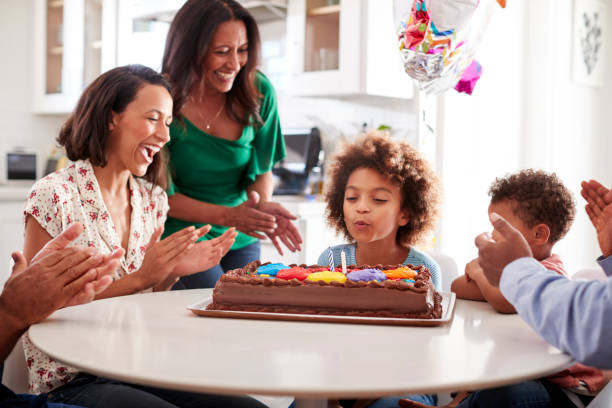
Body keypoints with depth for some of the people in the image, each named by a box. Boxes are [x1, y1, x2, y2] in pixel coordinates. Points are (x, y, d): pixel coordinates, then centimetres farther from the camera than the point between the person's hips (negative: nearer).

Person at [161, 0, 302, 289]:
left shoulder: (259, 92, -7)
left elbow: (262, 168, 4)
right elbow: (163, 195, -11)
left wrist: (262, 203, -18)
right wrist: (227, 216, -24)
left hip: (240, 241, 4)